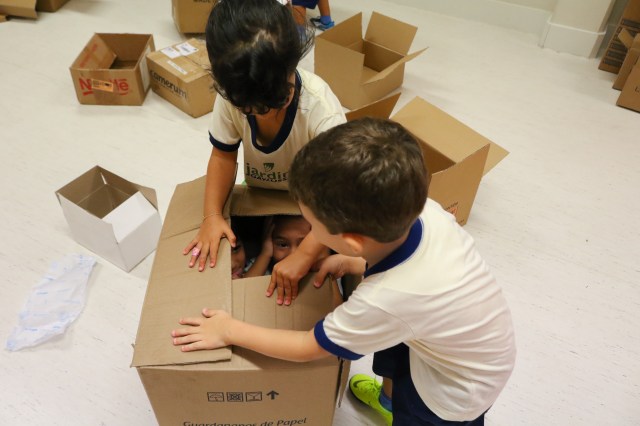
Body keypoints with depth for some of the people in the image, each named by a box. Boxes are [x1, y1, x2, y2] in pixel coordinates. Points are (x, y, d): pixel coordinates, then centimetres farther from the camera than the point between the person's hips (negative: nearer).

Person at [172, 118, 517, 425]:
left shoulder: (384, 300, -41)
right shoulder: (425, 210, -26)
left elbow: (307, 348, -23)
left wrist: (230, 330, -13)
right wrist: (355, 263, -12)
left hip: (464, 389, -6)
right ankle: (393, 396, 54)